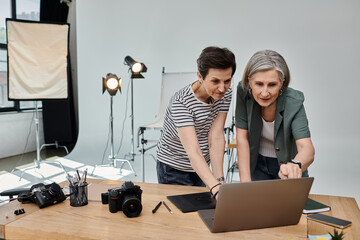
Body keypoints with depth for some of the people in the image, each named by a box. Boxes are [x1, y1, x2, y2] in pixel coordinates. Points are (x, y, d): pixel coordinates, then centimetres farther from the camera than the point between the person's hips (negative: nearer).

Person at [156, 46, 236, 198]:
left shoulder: (225, 94, -12)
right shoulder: (180, 103, -31)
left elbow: (216, 137, -18)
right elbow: (193, 152, -38)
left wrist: (220, 179, -28)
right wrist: (216, 188, -50)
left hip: (201, 167, 5)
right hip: (173, 168, -5)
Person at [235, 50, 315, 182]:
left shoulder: (294, 102, -27)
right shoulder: (243, 91, -22)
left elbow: (307, 149, -37)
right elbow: (242, 138, -19)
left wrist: (295, 166, -59)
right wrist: (245, 181, -24)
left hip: (287, 165, -1)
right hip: (258, 164, 2)